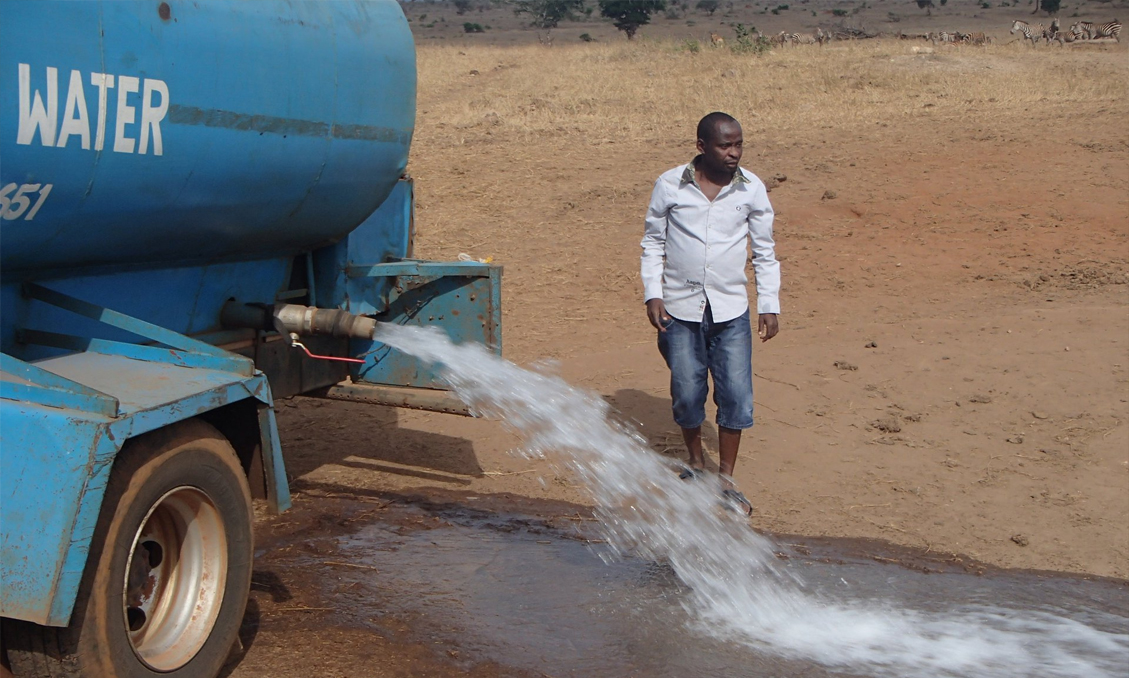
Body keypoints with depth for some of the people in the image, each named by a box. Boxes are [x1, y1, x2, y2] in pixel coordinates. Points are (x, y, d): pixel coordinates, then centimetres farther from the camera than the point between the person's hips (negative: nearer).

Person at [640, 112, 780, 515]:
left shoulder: (752, 189, -1)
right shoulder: (670, 185, -4)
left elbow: (765, 251, 7)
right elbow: (652, 242, 5)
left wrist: (769, 305, 3)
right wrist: (652, 293, -4)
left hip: (731, 311, 1)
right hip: (679, 309, 0)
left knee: (736, 394, -3)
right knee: (686, 393, 5)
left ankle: (726, 479, 13)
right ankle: (695, 463, 31)